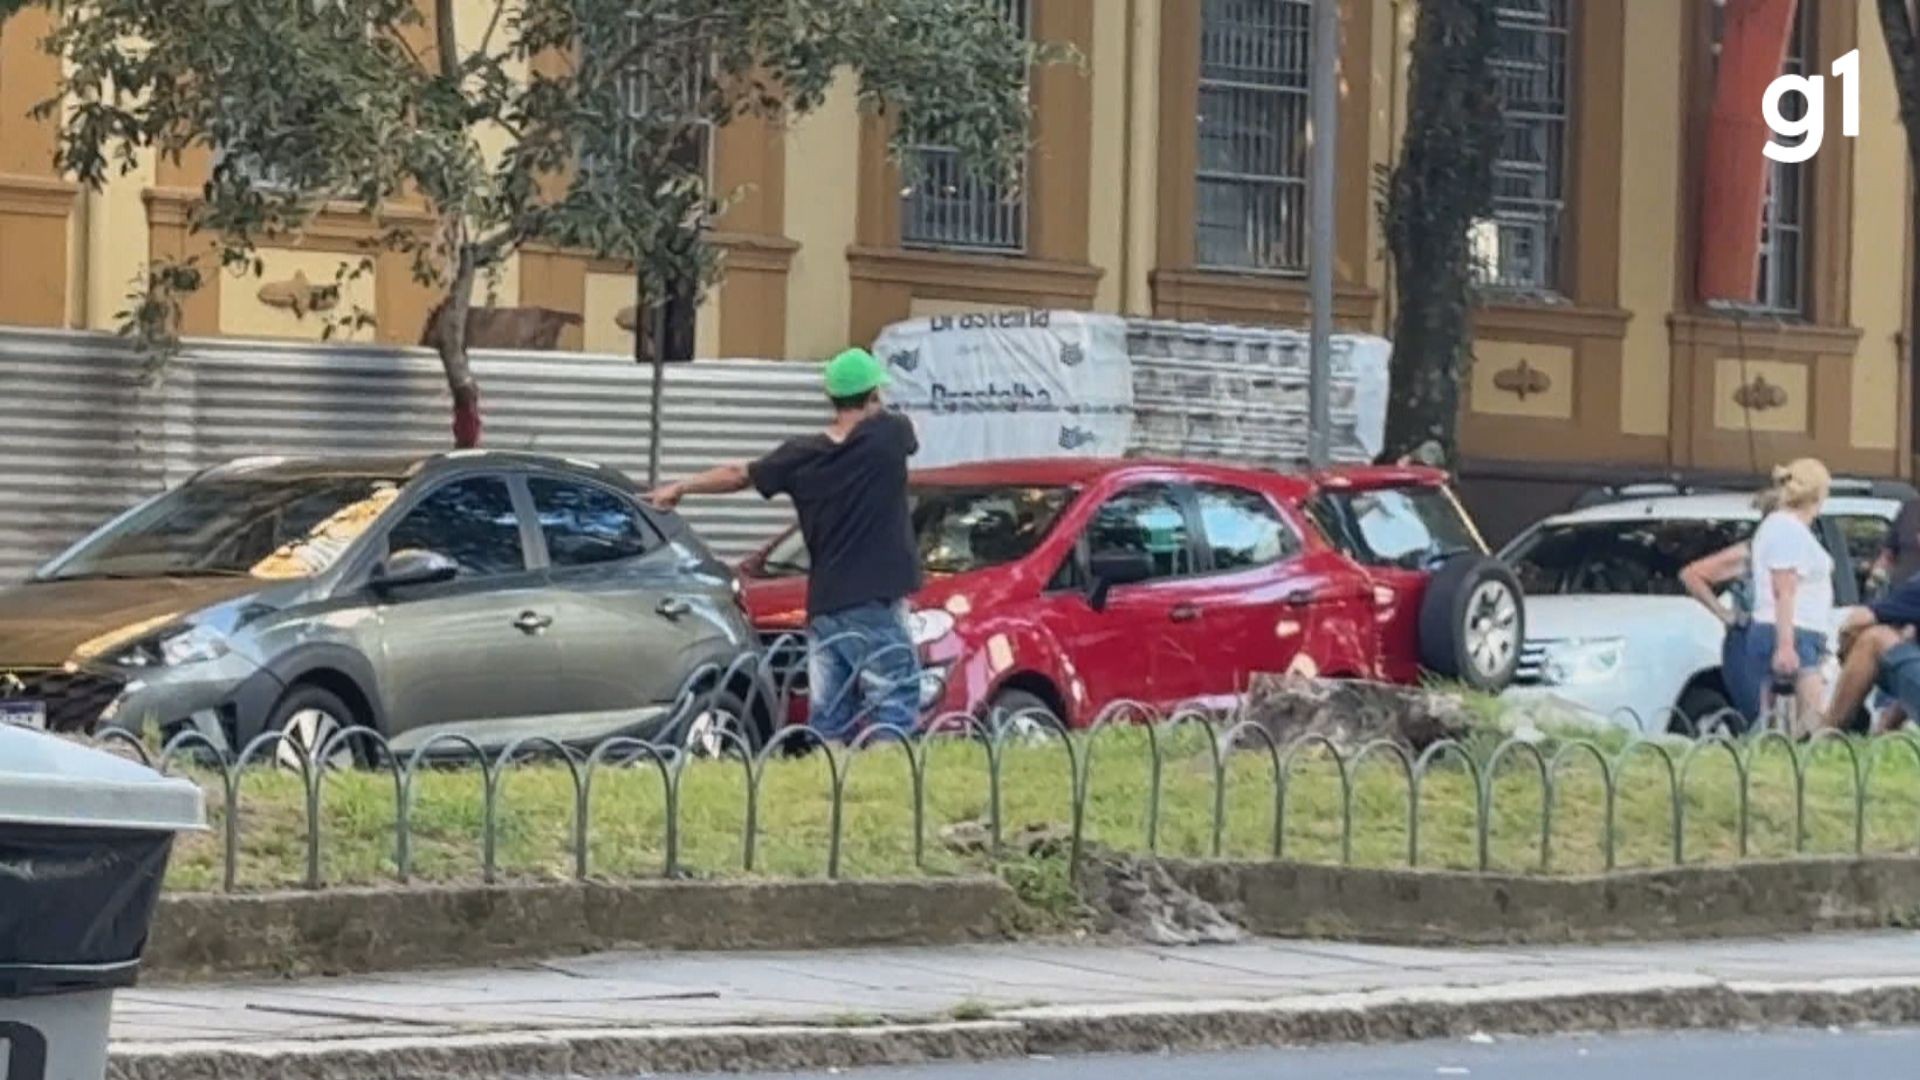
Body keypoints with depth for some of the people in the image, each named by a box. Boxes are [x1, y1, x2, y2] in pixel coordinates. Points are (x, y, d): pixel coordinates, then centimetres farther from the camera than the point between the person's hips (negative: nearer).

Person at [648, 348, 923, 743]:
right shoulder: (889, 436, -5)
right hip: (877, 606, -5)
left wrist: (679, 487, 37)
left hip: (823, 607, 5)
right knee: (893, 711, -6)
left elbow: (739, 475, 20)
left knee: (828, 723, 9)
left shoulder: (801, 456, 5)